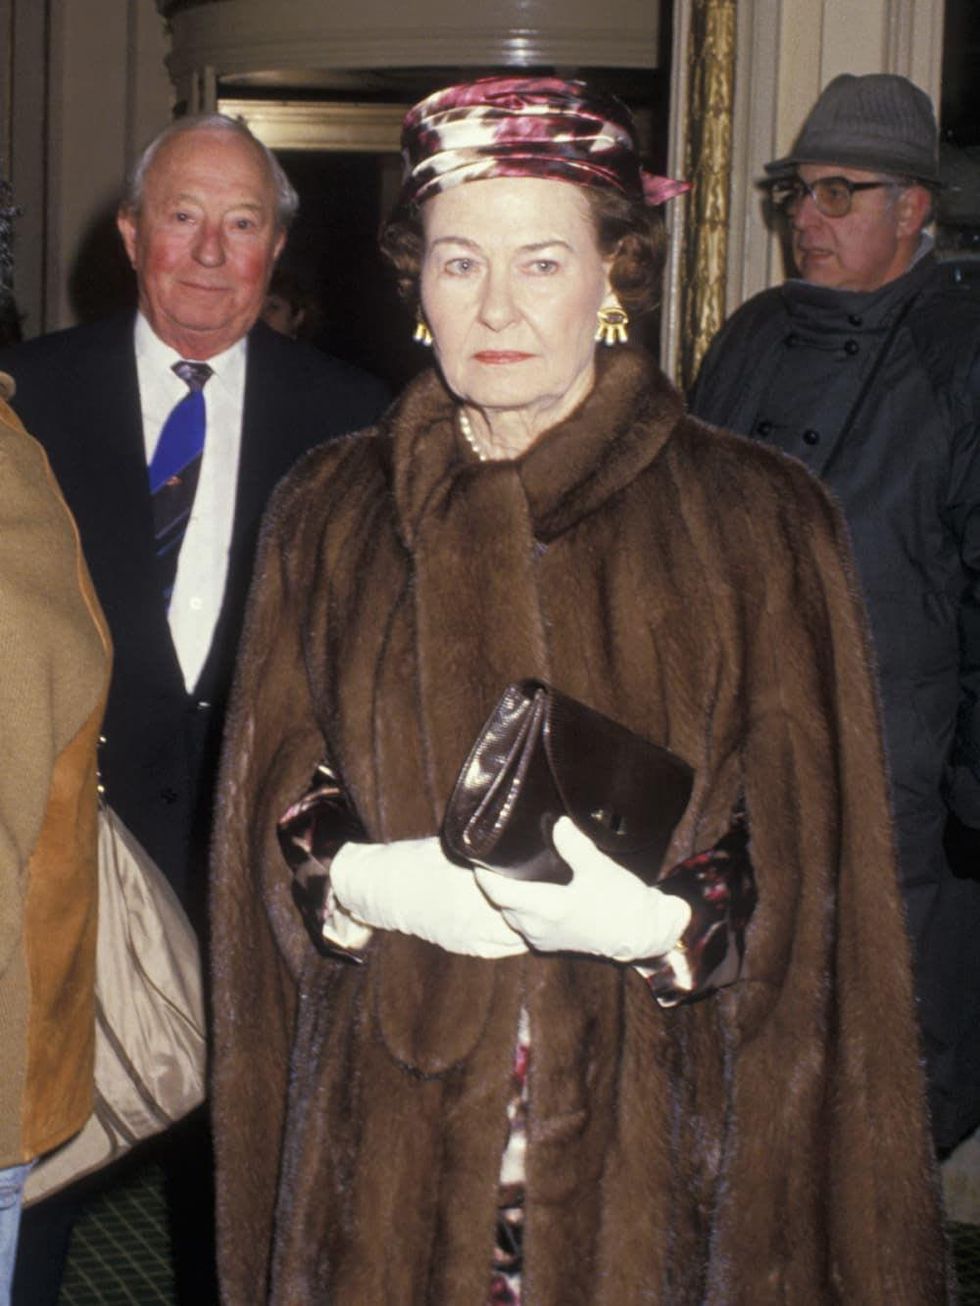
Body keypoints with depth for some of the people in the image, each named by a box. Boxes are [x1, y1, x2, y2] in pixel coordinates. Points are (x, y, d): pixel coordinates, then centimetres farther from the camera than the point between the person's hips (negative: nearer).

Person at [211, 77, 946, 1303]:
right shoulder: (328, 515, 5)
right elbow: (267, 825, 7)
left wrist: (660, 923, -21)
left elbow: (808, 872, -3)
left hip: (647, 1124, -1)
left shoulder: (757, 525, -2)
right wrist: (364, 882, -13)